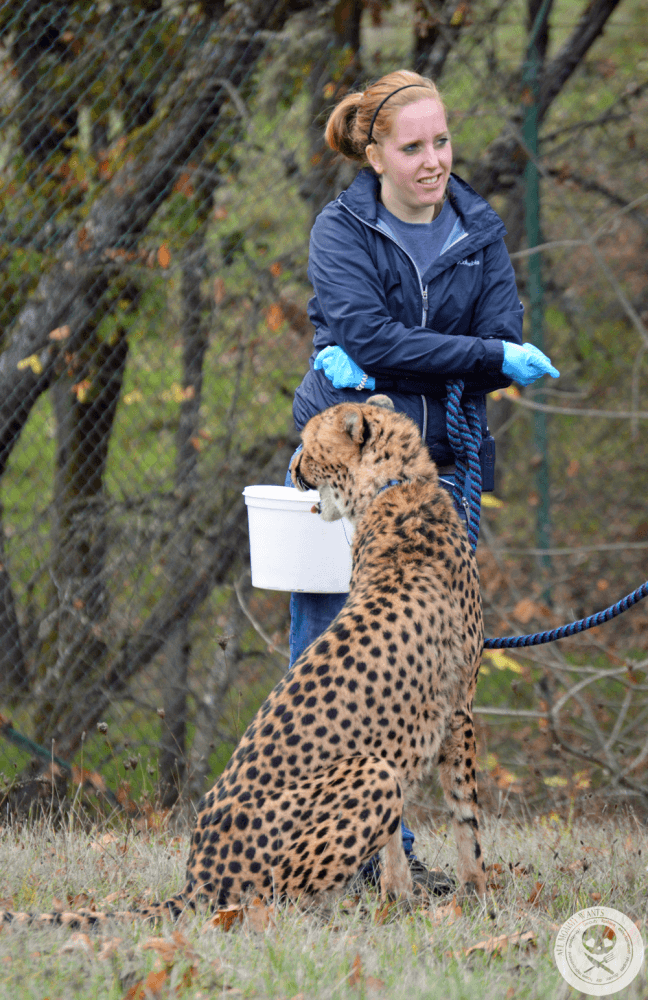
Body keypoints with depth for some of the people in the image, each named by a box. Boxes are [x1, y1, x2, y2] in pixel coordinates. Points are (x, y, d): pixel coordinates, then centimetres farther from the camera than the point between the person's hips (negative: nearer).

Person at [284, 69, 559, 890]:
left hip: (434, 463, 3)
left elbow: (505, 342, -1)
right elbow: (373, 336, -16)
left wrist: (375, 362, -13)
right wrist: (491, 356, -21)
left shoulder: (479, 230, 7)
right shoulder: (341, 231, -4)